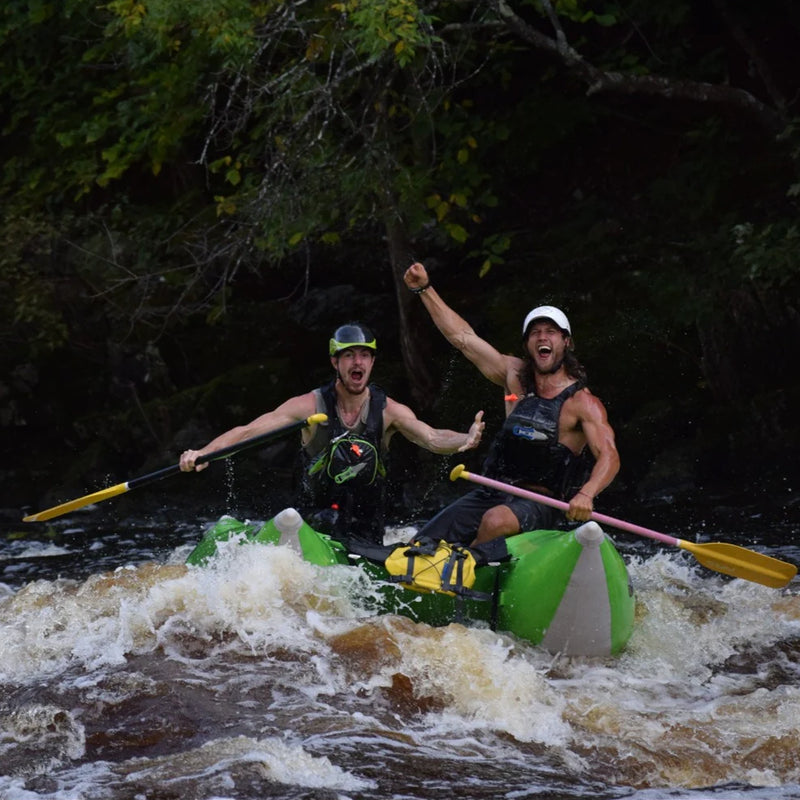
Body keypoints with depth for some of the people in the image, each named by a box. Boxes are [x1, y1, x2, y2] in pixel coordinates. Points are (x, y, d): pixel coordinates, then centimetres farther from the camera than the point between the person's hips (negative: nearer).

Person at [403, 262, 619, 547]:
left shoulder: (582, 403, -8)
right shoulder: (516, 377, 7)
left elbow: (609, 456, -21)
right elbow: (461, 335, 13)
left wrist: (586, 494, -41)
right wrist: (424, 289, 10)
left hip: (539, 504, -5)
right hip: (491, 495, 5)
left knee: (497, 521, -37)